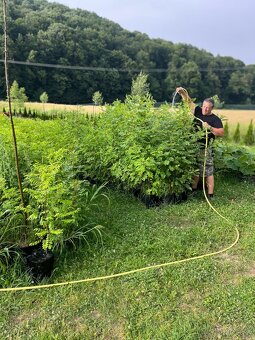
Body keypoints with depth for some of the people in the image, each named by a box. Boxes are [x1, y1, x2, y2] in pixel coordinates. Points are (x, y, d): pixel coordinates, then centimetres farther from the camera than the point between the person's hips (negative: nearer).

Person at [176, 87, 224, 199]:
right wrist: (183, 92, -15)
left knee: (208, 172, -1)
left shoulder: (215, 119, -3)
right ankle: (193, 189, 32)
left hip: (206, 149, -4)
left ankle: (210, 194, 6)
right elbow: (188, 101, 2)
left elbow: (221, 133, -8)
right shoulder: (198, 111, 8)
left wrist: (209, 127, -18)